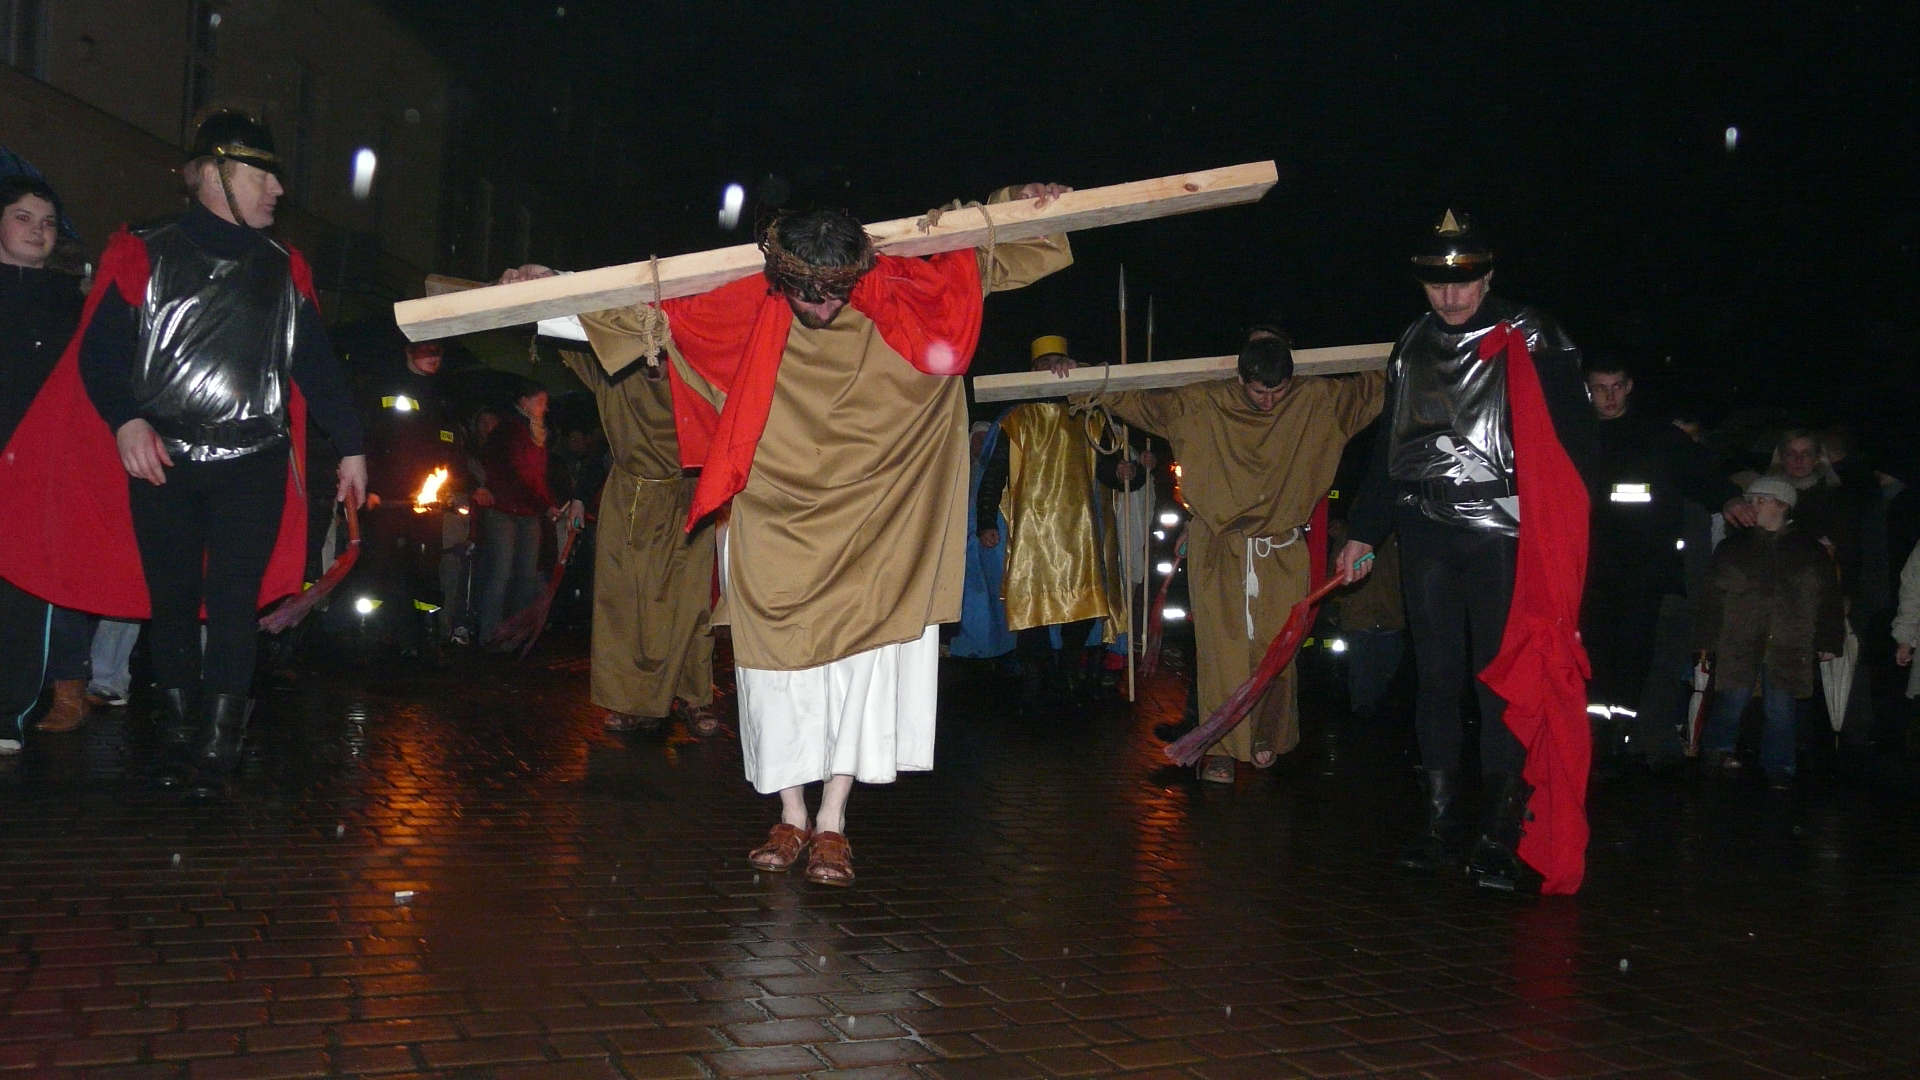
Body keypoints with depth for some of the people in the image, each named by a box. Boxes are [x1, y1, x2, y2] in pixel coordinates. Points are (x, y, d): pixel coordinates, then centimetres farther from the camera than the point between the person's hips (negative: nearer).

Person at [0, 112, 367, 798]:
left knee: (233, 601, -6)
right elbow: (99, 350, -2)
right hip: (162, 459, -1)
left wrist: (349, 445, 7)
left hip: (255, 462, 1)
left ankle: (217, 751, -3)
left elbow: (315, 363, 14)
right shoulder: (144, 255, 4)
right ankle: (179, 741, 17)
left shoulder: (284, 269, 14)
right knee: (172, 601, 5)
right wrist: (126, 421, -19)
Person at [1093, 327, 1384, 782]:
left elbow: (1374, 389, 12)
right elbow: (1140, 401, 3)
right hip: (1218, 550, -1)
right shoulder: (1202, 405, -4)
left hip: (1282, 553, 1)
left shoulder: (1317, 400, 0)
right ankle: (1220, 749, -2)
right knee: (1222, 648, -6)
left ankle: (1266, 739, 18)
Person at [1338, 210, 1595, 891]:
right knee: (1435, 674, 5)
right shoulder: (1412, 348, 15)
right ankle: (1438, 822, 12)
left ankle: (1501, 835, -2)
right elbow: (1389, 446, 20)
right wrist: (1364, 531, 17)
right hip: (1426, 532, 5)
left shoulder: (1530, 339, 0)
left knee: (1500, 677, -6)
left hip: (1502, 531, -4)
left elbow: (1573, 437, -3)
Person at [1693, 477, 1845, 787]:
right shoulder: (1733, 546, 9)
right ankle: (1719, 751, 16)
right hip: (1739, 642, 0)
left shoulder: (1810, 549, 9)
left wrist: (1829, 642, 3)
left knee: (1780, 708, 1)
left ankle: (1778, 768, 11)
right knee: (1733, 699, -4)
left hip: (1786, 645, 0)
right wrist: (1706, 640, 2)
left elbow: (1828, 598, 9)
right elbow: (1714, 596, 7)